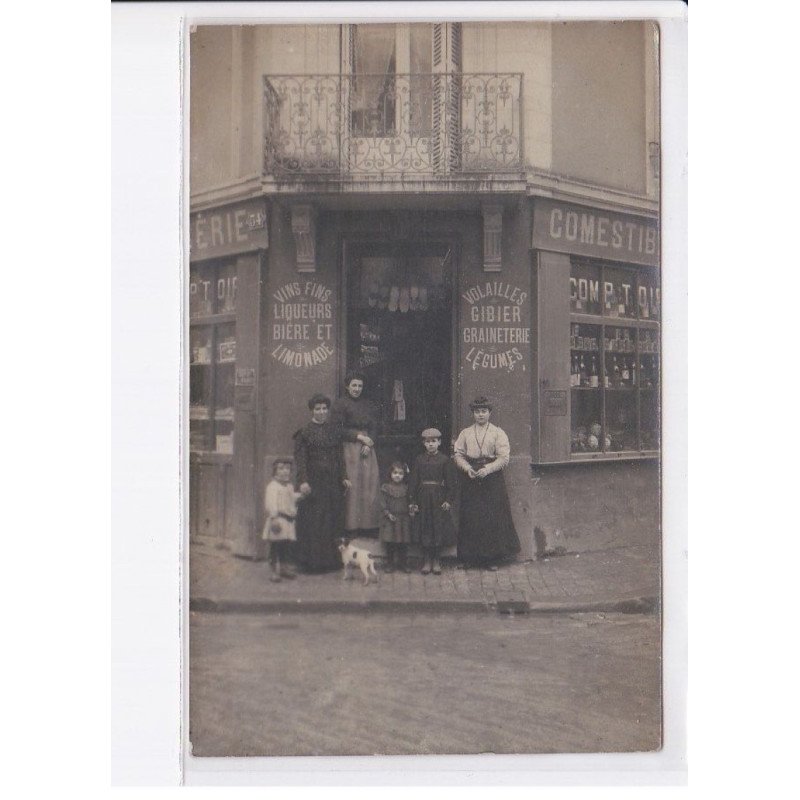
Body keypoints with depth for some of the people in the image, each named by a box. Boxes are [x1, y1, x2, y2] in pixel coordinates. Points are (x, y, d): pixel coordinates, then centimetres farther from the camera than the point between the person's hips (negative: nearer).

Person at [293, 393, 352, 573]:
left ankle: (331, 560, 14)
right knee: (312, 523, -3)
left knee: (332, 522, 6)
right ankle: (311, 561, 4)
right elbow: (300, 458, -7)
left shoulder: (334, 431, 11)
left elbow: (340, 457, 13)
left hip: (332, 482, 4)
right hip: (313, 482, -4)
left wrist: (344, 478, 7)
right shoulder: (304, 432, -2)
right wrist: (303, 481, -16)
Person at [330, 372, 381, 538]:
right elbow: (337, 429, -7)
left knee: (370, 484, -1)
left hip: (367, 448, 5)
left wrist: (368, 444, -5)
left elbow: (374, 427, 12)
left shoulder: (369, 405, 17)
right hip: (349, 448, -5)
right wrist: (359, 436, -9)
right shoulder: (340, 404, 0)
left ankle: (368, 526, 4)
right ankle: (351, 527, -4)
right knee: (352, 485, -8)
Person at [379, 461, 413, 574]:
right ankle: (390, 564, 13)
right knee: (390, 543, 2)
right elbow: (383, 503, -4)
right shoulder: (386, 488, -1)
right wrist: (388, 514, -14)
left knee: (403, 544, 5)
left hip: (403, 519, 2)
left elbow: (409, 503, 10)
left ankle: (403, 563, 16)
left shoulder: (405, 489, 6)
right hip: (390, 519, -2)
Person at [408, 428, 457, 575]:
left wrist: (448, 500, -6)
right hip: (423, 498, 1)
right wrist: (413, 501, -1)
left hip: (439, 498, -1)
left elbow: (450, 481, 1)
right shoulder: (419, 460, 4)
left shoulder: (444, 460, -1)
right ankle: (426, 560, 14)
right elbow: (413, 480, 4)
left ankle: (436, 560, 15)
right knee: (424, 529, 3)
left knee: (439, 529, 2)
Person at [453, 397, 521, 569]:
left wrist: (488, 469, -17)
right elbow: (457, 454, 6)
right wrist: (468, 469, -11)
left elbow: (504, 458, -4)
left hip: (492, 479, -1)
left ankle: (493, 558, 5)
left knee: (493, 517, -3)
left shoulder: (498, 433, 4)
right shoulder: (465, 433, 10)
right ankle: (471, 556, 8)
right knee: (471, 517, -1)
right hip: (470, 479, 2)